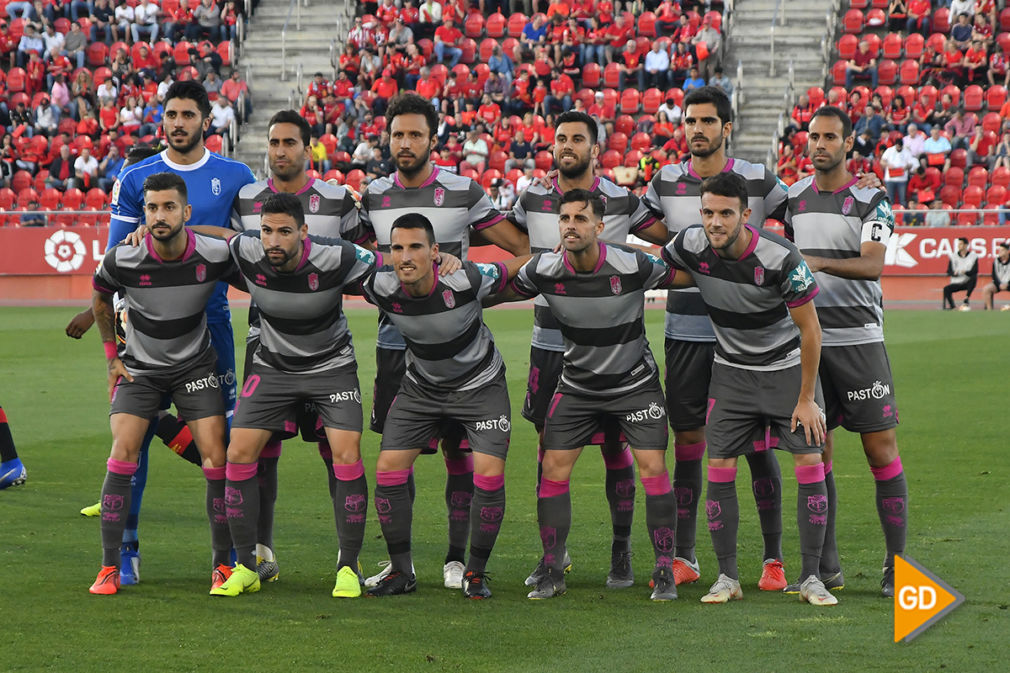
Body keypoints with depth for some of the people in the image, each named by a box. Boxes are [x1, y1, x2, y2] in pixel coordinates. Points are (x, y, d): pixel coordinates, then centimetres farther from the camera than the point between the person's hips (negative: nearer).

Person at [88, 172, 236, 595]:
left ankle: (222, 564, 3)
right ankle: (110, 567, -8)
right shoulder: (121, 260, -18)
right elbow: (100, 300, 5)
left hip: (195, 365, 0)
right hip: (138, 367, 0)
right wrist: (111, 354, 6)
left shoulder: (216, 256, -19)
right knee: (123, 454, -15)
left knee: (216, 458, -11)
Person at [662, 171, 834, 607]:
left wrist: (806, 399, -13)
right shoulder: (690, 245, -16)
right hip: (731, 370, 3)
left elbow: (810, 330, -16)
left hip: (788, 366, -3)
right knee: (719, 468, -5)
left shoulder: (780, 259, -26)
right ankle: (727, 577, 5)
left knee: (810, 463, -9)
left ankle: (810, 578, -1)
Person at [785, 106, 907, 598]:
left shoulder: (871, 201, -3)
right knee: (815, 451, 4)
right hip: (806, 336, 4)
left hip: (858, 338, -4)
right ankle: (826, 567, 10)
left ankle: (896, 565, 0)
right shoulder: (794, 197, 11)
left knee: (881, 448, -5)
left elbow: (872, 264, -19)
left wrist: (821, 262, -34)